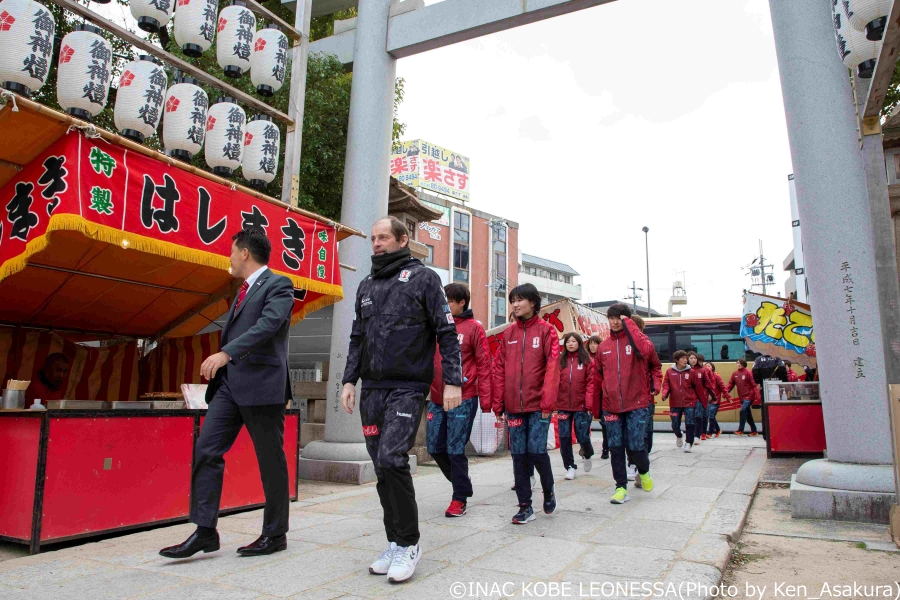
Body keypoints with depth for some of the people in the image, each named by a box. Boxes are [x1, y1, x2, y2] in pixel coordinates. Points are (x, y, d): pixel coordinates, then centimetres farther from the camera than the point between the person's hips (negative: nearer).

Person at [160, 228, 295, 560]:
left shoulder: (278, 285, -6)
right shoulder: (244, 291, 21)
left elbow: (268, 324, -23)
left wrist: (225, 353, -33)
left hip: (261, 384, -8)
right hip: (229, 384, 8)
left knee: (270, 460, 2)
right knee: (205, 450, -1)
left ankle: (275, 535, 15)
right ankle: (205, 531, 6)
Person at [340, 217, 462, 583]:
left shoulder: (423, 278, 0)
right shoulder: (366, 286, 16)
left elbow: (447, 333, -4)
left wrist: (453, 381, -11)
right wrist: (349, 380, 10)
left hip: (408, 387, -6)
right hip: (372, 389, 6)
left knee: (391, 459, -18)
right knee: (382, 468, 8)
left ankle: (409, 543, 0)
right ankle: (395, 542, 21)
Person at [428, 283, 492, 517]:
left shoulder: (473, 328, -3)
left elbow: (483, 365, -5)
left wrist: (485, 399, -9)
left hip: (463, 399, -5)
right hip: (437, 399, 5)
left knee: (455, 450, -1)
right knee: (435, 448, 9)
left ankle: (460, 498, 16)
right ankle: (461, 483, 32)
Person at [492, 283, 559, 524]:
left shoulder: (546, 330, -2)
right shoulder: (508, 333, 9)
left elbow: (552, 368, -7)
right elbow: (499, 369, 8)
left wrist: (547, 404, -14)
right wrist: (498, 404, 3)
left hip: (538, 405, -4)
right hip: (514, 406, 4)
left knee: (536, 450, -5)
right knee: (518, 455, 5)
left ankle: (548, 490, 25)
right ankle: (525, 506, 16)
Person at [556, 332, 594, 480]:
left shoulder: (586, 360, 1)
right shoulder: (560, 360, 6)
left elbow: (590, 383, -3)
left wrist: (589, 404, -11)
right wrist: (553, 402, -8)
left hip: (581, 406, -2)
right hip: (563, 406, 2)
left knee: (583, 437, 1)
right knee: (564, 438, 3)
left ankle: (587, 456, 34)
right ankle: (570, 466, 19)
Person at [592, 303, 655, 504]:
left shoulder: (635, 339, -1)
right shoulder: (604, 346, 9)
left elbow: (645, 349, -26)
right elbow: (597, 376, 12)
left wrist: (629, 324, -17)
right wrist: (596, 405, 11)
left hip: (636, 404, -3)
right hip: (611, 406, 3)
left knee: (635, 445, -2)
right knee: (616, 448, 4)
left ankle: (644, 471, 30)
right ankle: (621, 487, 15)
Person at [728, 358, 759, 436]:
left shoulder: (748, 373, -9)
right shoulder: (735, 374, 7)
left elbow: (754, 384, -13)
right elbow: (731, 384, 5)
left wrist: (757, 394, -22)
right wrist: (726, 392, -10)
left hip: (749, 396, -6)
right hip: (742, 397, 6)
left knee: (743, 410, -17)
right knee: (748, 414, 12)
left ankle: (740, 430, -10)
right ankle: (753, 431, 23)